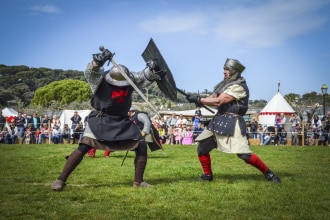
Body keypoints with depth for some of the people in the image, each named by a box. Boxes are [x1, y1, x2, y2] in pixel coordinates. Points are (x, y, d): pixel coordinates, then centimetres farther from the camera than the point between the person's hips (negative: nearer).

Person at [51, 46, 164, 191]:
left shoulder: (131, 79, -6)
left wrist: (152, 70, -18)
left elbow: (146, 78, 4)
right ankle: (60, 180, -7)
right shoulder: (100, 79, -20)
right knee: (83, 148, -16)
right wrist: (98, 61, -59)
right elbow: (90, 72, -39)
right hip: (100, 120, -4)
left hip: (122, 121, 4)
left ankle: (138, 181, 16)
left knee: (141, 148, 0)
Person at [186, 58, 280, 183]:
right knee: (202, 148, 6)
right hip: (218, 121, 9)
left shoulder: (239, 86, -14)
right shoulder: (226, 84, 14)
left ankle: (268, 173, 2)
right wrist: (198, 100, -10)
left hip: (232, 122, -9)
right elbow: (213, 99, 9)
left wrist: (198, 100, -17)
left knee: (244, 155, -13)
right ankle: (207, 175, 21)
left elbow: (218, 101, -21)